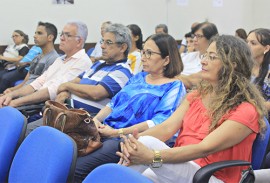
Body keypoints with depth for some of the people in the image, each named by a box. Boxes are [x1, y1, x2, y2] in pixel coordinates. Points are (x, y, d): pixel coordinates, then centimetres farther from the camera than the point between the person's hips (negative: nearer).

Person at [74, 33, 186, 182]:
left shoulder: (174, 87, -1)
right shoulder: (138, 77, 22)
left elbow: (160, 122, -14)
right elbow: (114, 103, 22)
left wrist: (118, 132, -18)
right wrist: (96, 119, 1)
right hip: (105, 131, 7)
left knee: (75, 170, -28)